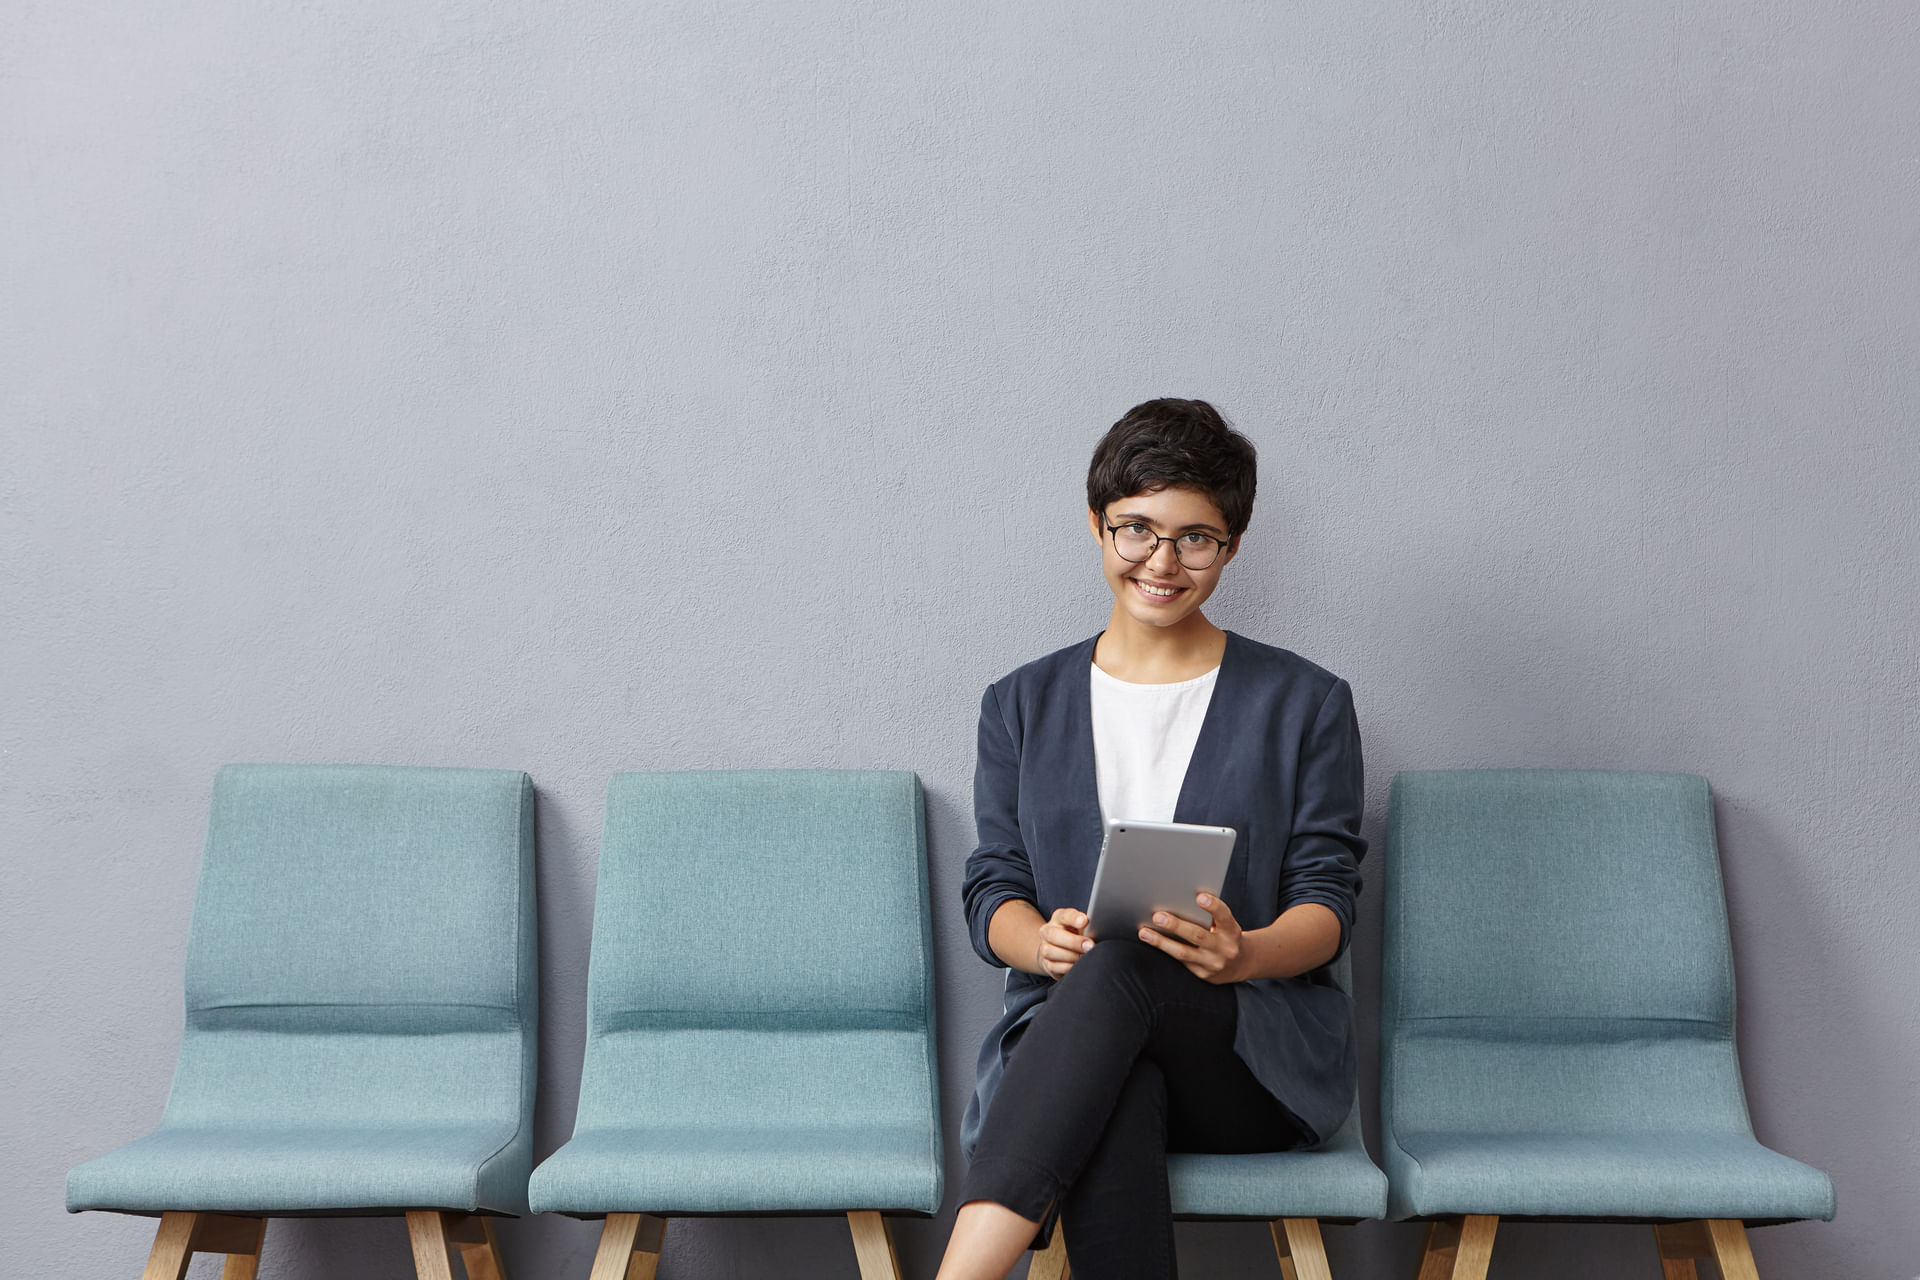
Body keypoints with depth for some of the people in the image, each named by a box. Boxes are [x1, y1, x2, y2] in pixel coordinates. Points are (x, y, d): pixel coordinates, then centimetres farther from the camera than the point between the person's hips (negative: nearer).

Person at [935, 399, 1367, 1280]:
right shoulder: (1022, 704, 16)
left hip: (1261, 1058, -1)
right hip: (1066, 1038, 1)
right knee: (1111, 1111, -38)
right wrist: (1042, 942, -16)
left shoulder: (1305, 703, 10)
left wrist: (1245, 953, -21)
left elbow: (1327, 902, 3)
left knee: (1122, 966, -36)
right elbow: (991, 889, 10)